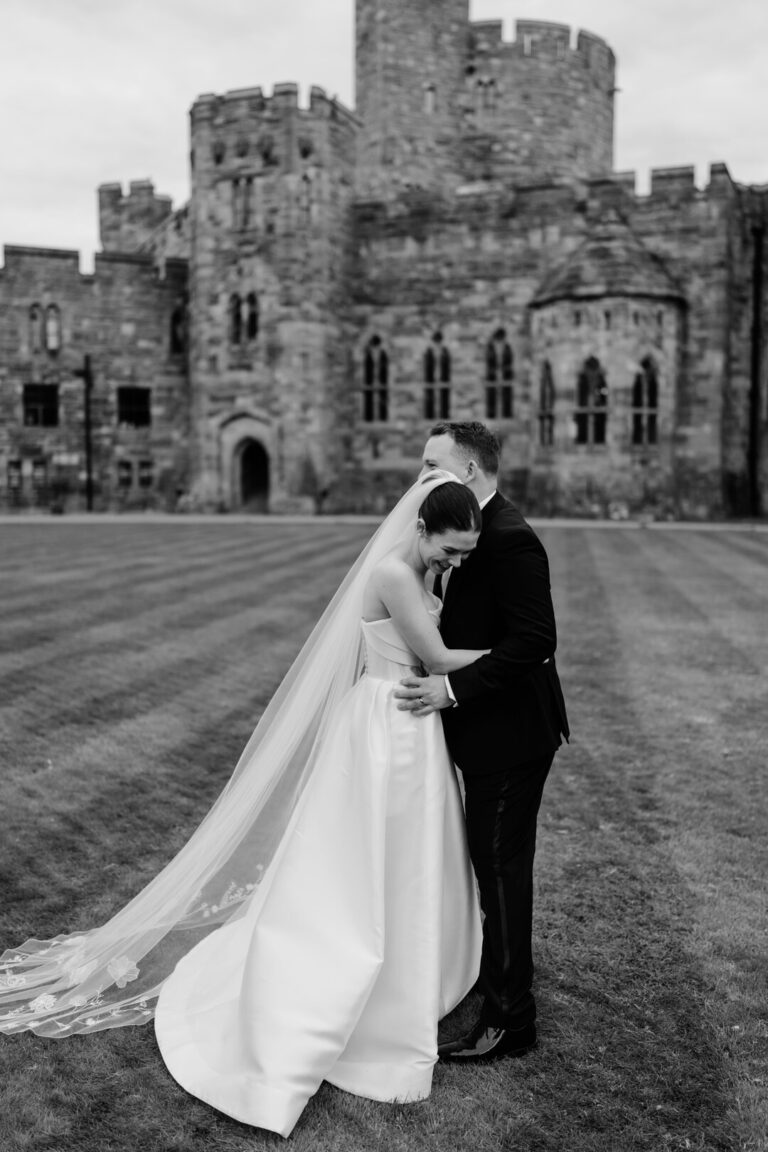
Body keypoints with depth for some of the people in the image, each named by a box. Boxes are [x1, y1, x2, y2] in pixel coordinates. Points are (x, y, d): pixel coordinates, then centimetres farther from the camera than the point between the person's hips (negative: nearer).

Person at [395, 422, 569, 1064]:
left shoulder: (509, 539, -21)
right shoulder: (480, 532, 10)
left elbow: (534, 640, -27)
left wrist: (453, 688, -26)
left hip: (509, 734, -10)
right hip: (493, 730, 10)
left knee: (501, 867, 2)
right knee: (495, 862, 23)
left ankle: (509, 1020, 17)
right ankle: (502, 969, 44)